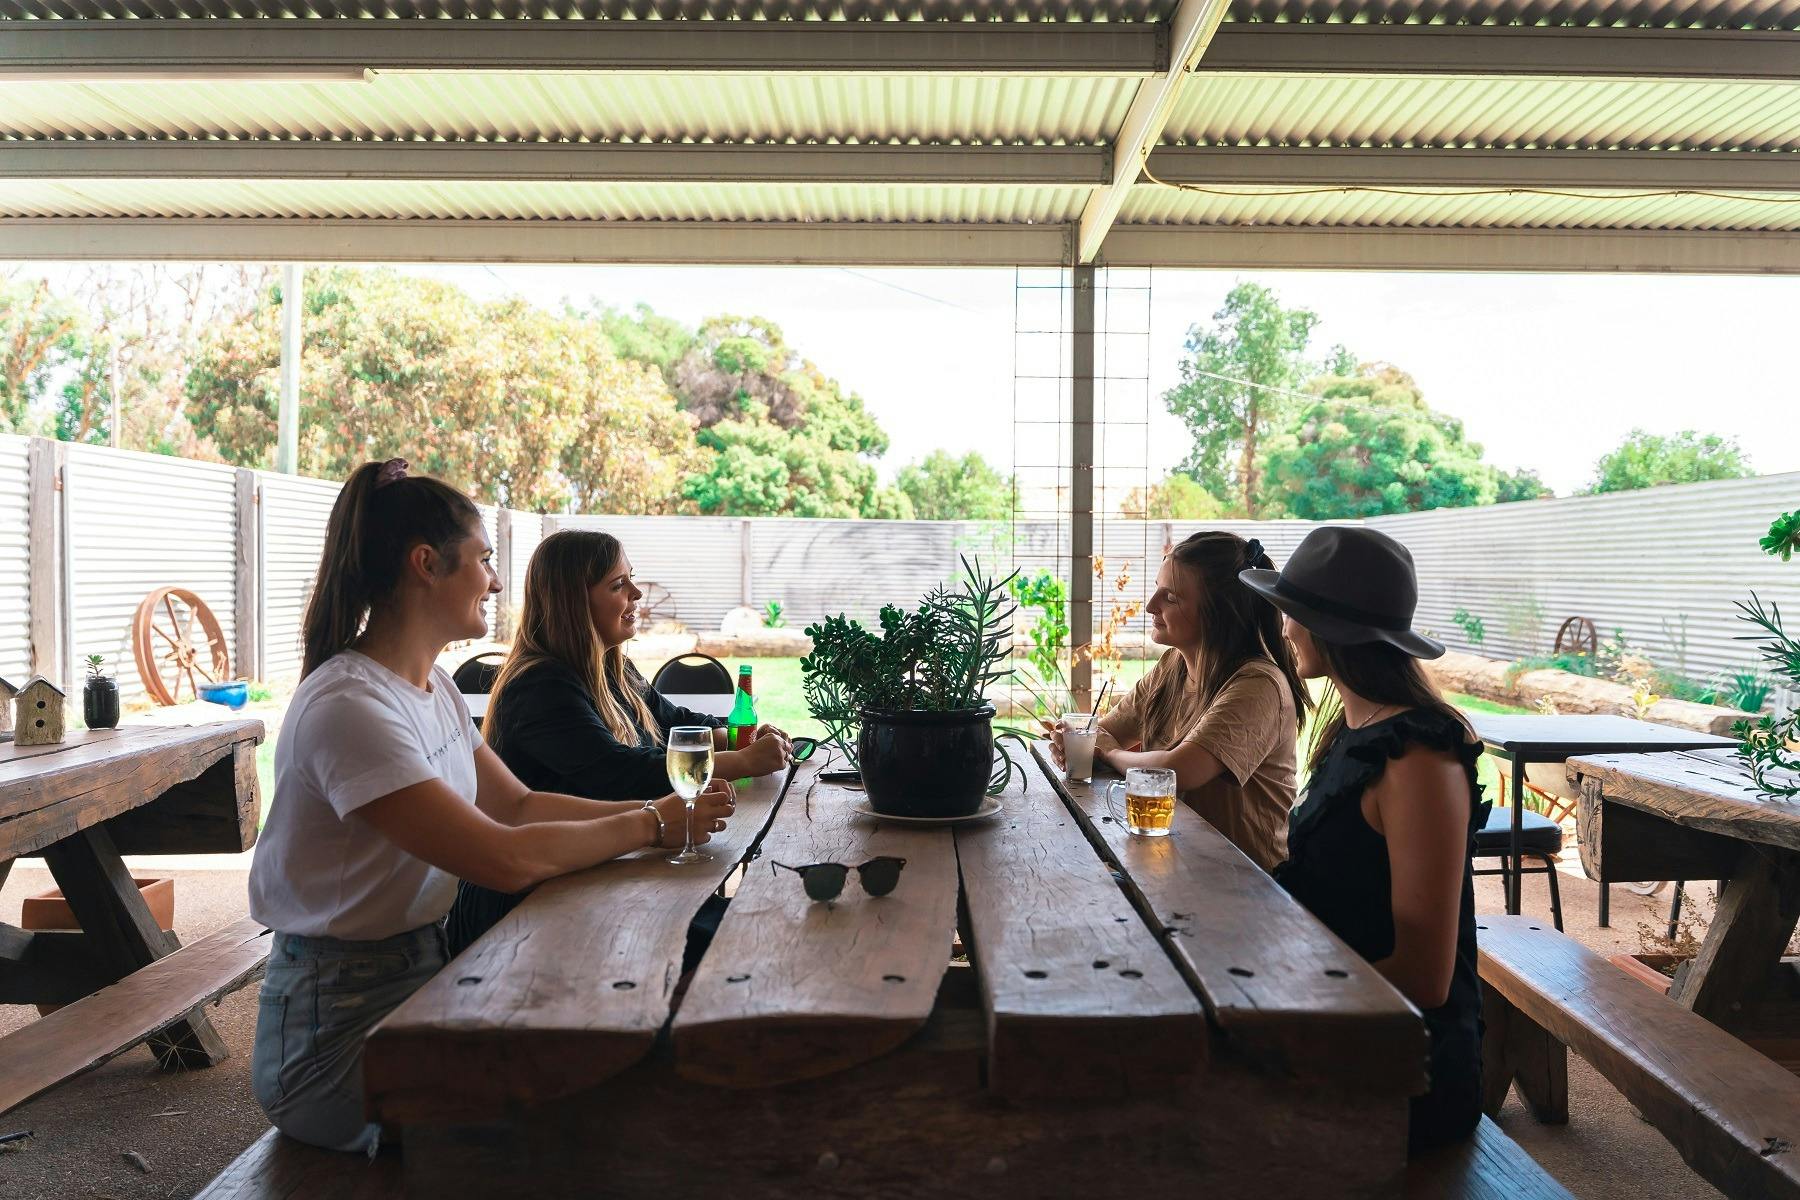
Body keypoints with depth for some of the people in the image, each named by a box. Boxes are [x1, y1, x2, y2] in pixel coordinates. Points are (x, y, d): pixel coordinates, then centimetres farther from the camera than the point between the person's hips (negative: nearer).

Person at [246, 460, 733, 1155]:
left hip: (426, 968, 8)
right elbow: (508, 858, -28)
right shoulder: (349, 706, -24)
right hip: (339, 1021, -8)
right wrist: (650, 826, -16)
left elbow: (520, 804, 7)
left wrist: (648, 810, -6)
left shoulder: (433, 687, 6)